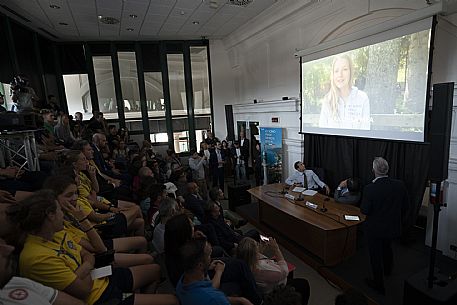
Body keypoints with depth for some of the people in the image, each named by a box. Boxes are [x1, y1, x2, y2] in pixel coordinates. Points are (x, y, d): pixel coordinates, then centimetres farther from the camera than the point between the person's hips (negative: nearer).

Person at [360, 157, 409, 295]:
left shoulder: (370, 189, -29)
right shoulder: (400, 185, -13)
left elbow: (364, 210, -22)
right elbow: (405, 207, 0)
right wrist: (397, 219, 15)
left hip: (375, 228, -6)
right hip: (393, 227, 6)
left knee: (376, 255, 13)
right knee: (387, 247, 32)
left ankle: (379, 284, 30)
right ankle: (388, 270, 58)